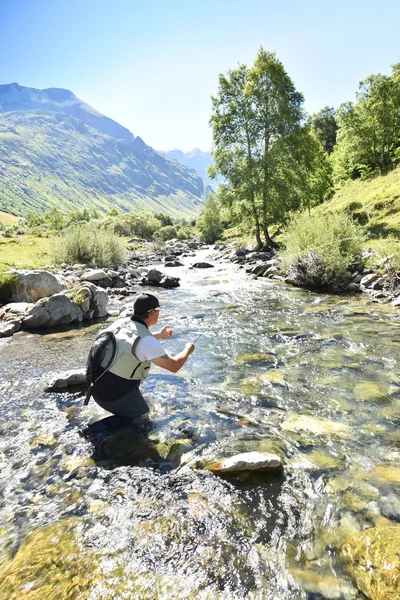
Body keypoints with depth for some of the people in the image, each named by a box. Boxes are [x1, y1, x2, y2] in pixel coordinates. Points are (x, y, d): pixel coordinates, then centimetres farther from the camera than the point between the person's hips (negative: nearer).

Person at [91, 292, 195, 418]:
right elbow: (174, 366, -14)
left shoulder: (119, 323, 0)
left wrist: (159, 335, 27)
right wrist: (187, 350, 4)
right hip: (115, 396, -7)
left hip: (97, 388, 7)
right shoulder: (146, 341, -22)